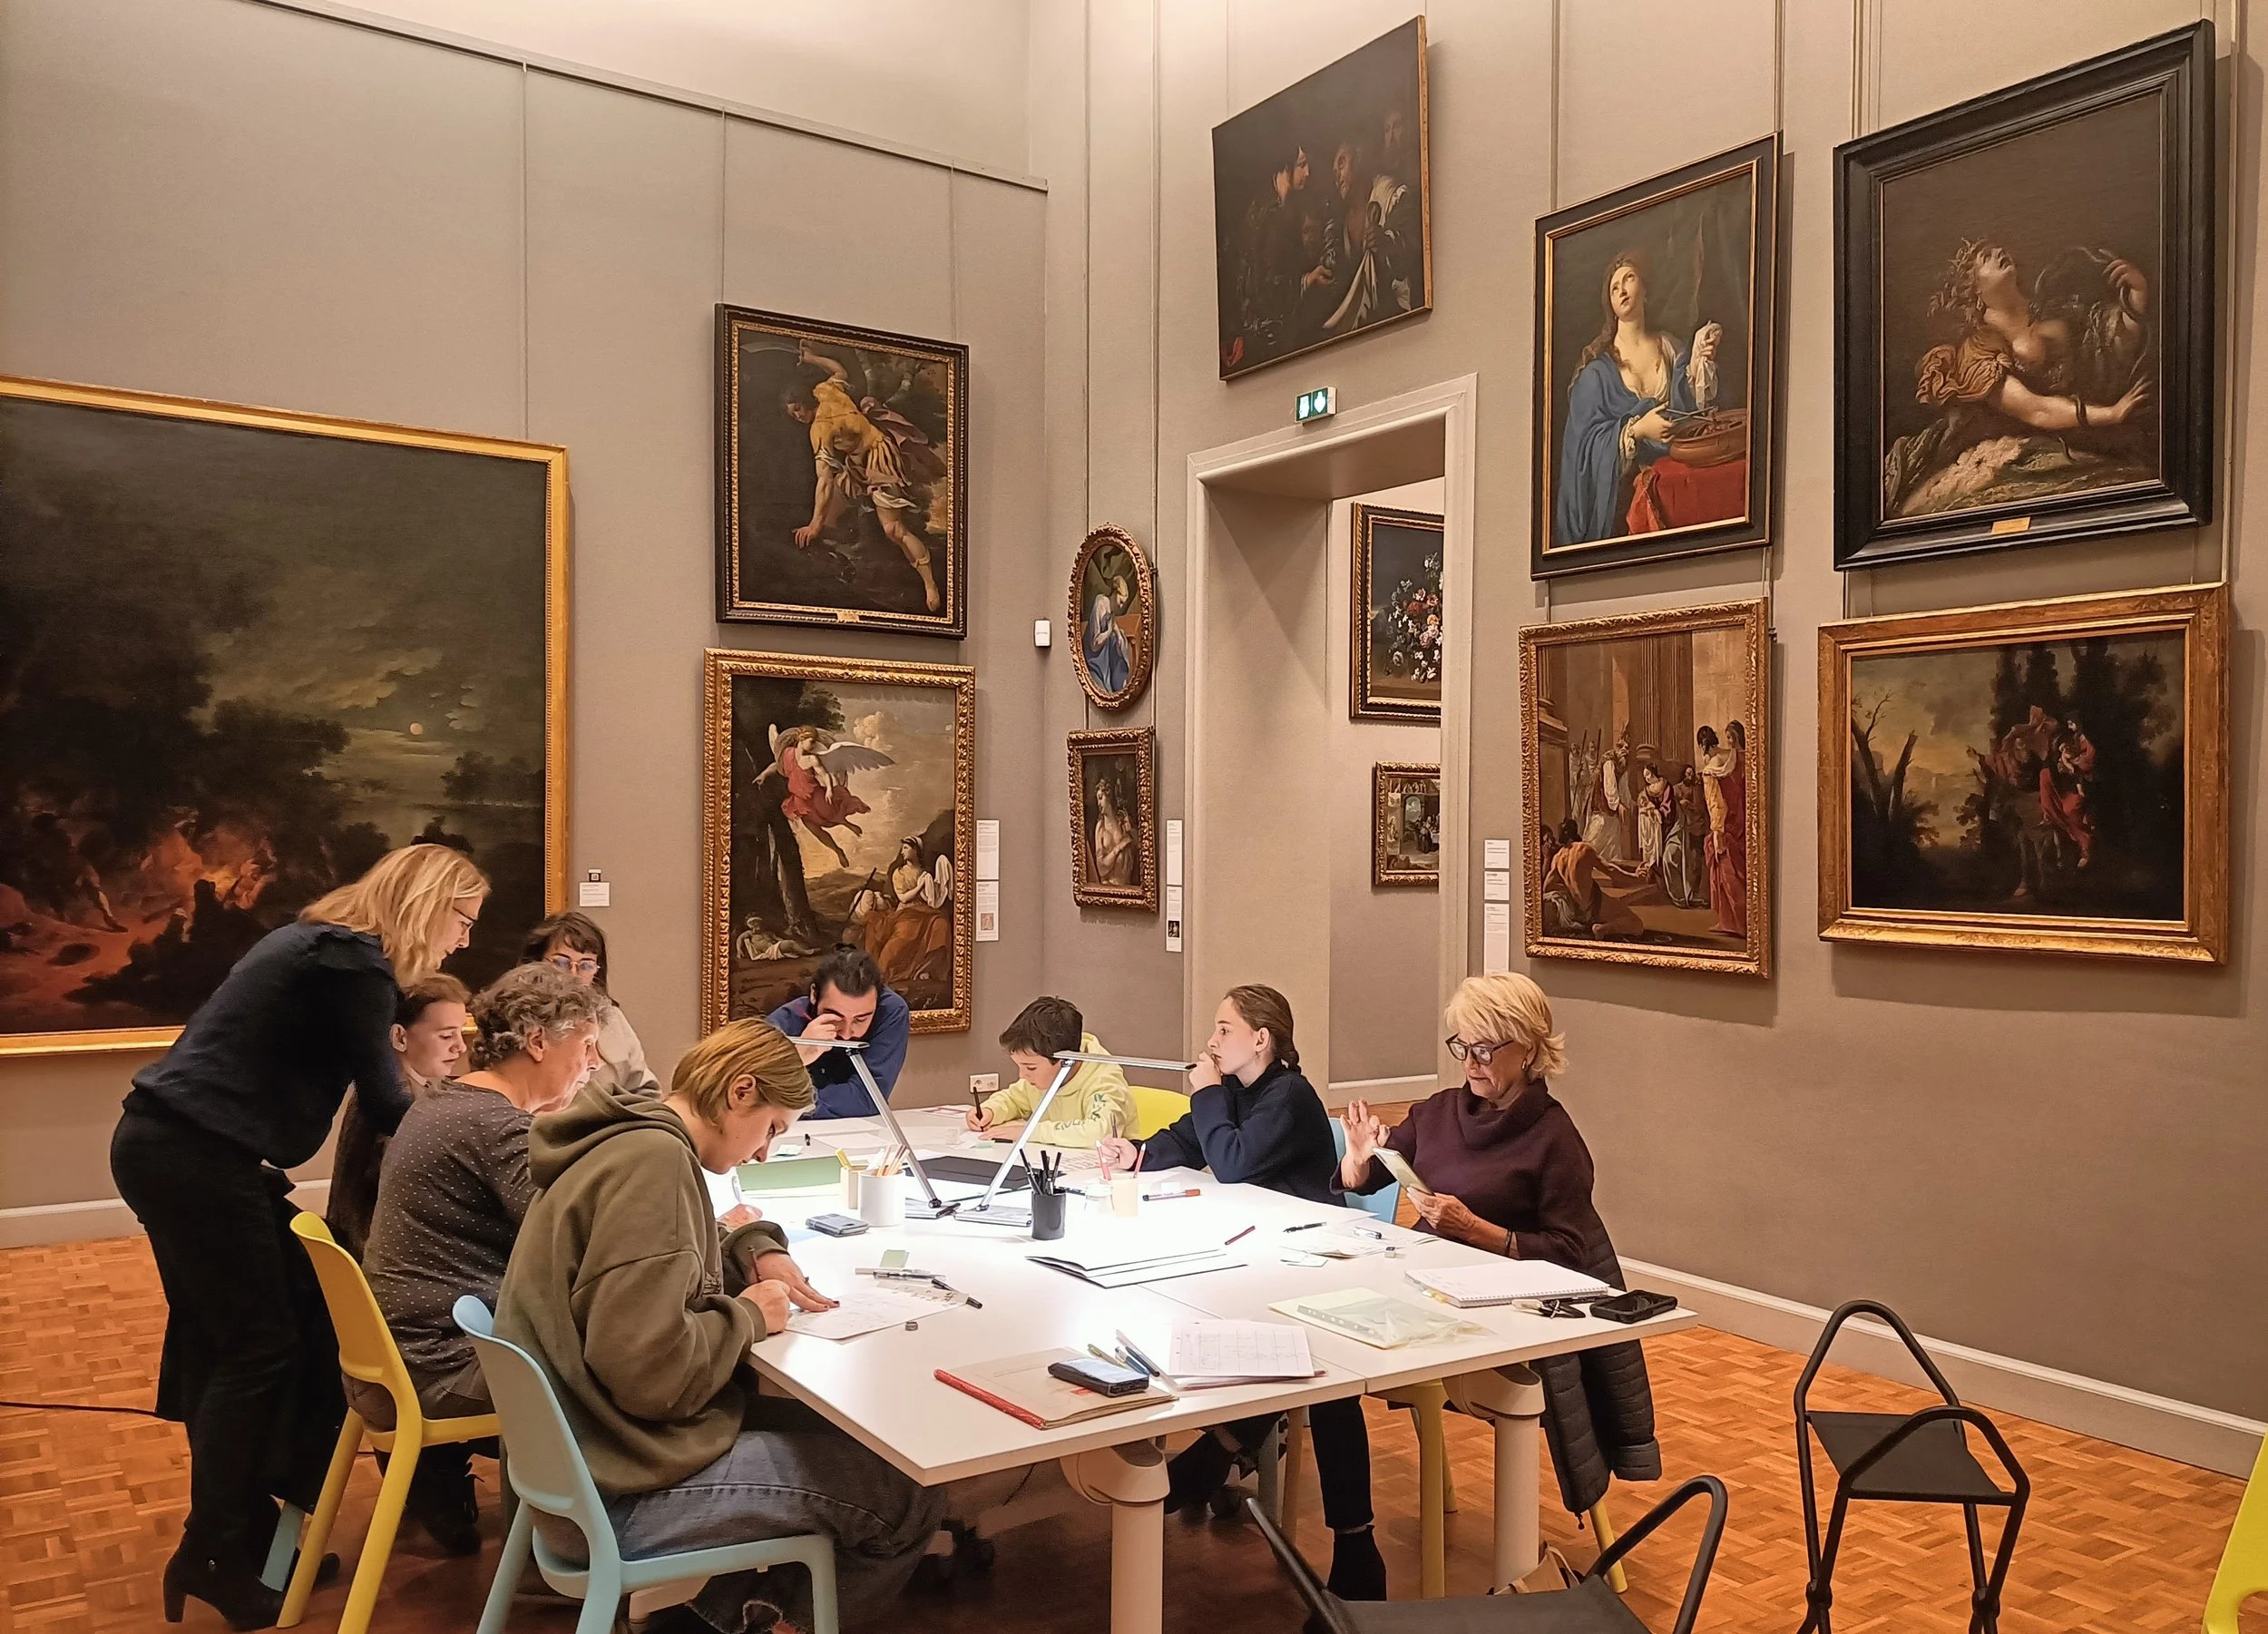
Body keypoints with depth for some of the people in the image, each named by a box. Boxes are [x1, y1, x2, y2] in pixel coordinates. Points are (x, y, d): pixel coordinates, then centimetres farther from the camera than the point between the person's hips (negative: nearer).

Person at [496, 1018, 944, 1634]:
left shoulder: (631, 1141, 8)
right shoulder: (652, 1161, -23)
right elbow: (651, 1372, -29)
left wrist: (755, 1249, 7)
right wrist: (747, 1316, -12)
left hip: (601, 1448, 10)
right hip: (626, 1495, -10)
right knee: (910, 1498, -5)